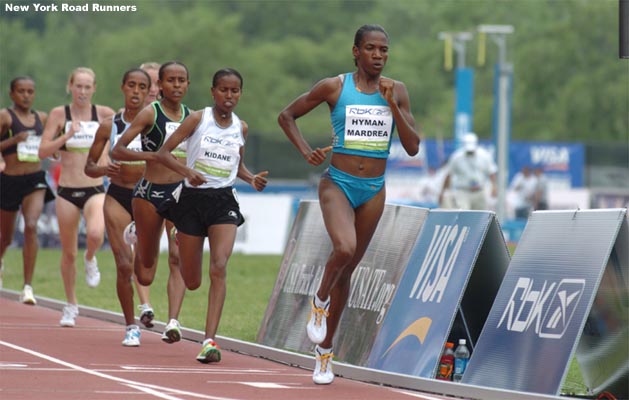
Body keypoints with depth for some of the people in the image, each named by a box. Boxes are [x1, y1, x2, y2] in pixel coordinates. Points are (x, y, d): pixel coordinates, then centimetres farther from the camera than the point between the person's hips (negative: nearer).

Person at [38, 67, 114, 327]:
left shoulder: (103, 114, 0)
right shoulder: (59, 115, -2)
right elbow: (43, 152, -5)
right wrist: (68, 135, -17)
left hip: (95, 189, -1)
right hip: (67, 191, 1)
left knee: (95, 234, -30)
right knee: (68, 252, 8)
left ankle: (90, 259, 7)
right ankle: (71, 306, 27)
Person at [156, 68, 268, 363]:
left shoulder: (241, 128, 6)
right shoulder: (198, 119, -4)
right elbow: (164, 153, -5)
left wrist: (252, 179, 2)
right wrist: (186, 171, -22)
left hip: (224, 201, 1)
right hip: (193, 199, -1)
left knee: (219, 268, -19)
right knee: (192, 282, 7)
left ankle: (209, 341, -23)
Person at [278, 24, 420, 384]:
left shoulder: (396, 92, 3)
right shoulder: (334, 87, -5)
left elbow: (413, 147, -2)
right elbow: (287, 116, 5)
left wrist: (392, 105, -11)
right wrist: (306, 152, -8)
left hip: (374, 190, 3)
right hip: (338, 183, -3)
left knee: (347, 270, 11)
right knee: (344, 249, -30)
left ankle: (325, 350, 23)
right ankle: (321, 300, 1)